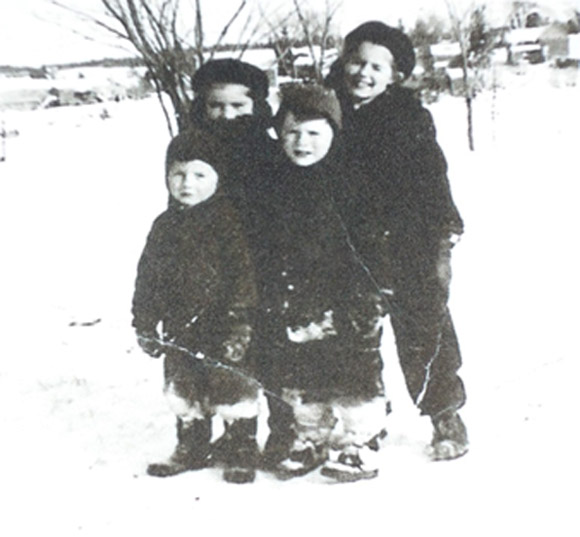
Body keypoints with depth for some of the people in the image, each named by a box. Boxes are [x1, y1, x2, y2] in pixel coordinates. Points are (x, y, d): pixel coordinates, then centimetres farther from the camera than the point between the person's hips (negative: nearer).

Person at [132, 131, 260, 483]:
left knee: (232, 391, 3)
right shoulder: (165, 226, 7)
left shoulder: (230, 221, -11)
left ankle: (241, 454, 20)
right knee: (185, 393, 17)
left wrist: (238, 326, -19)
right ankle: (192, 450, 35)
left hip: (224, 331, -6)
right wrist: (146, 325, 9)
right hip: (180, 332, 6)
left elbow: (245, 277, -15)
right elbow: (147, 279, 13)